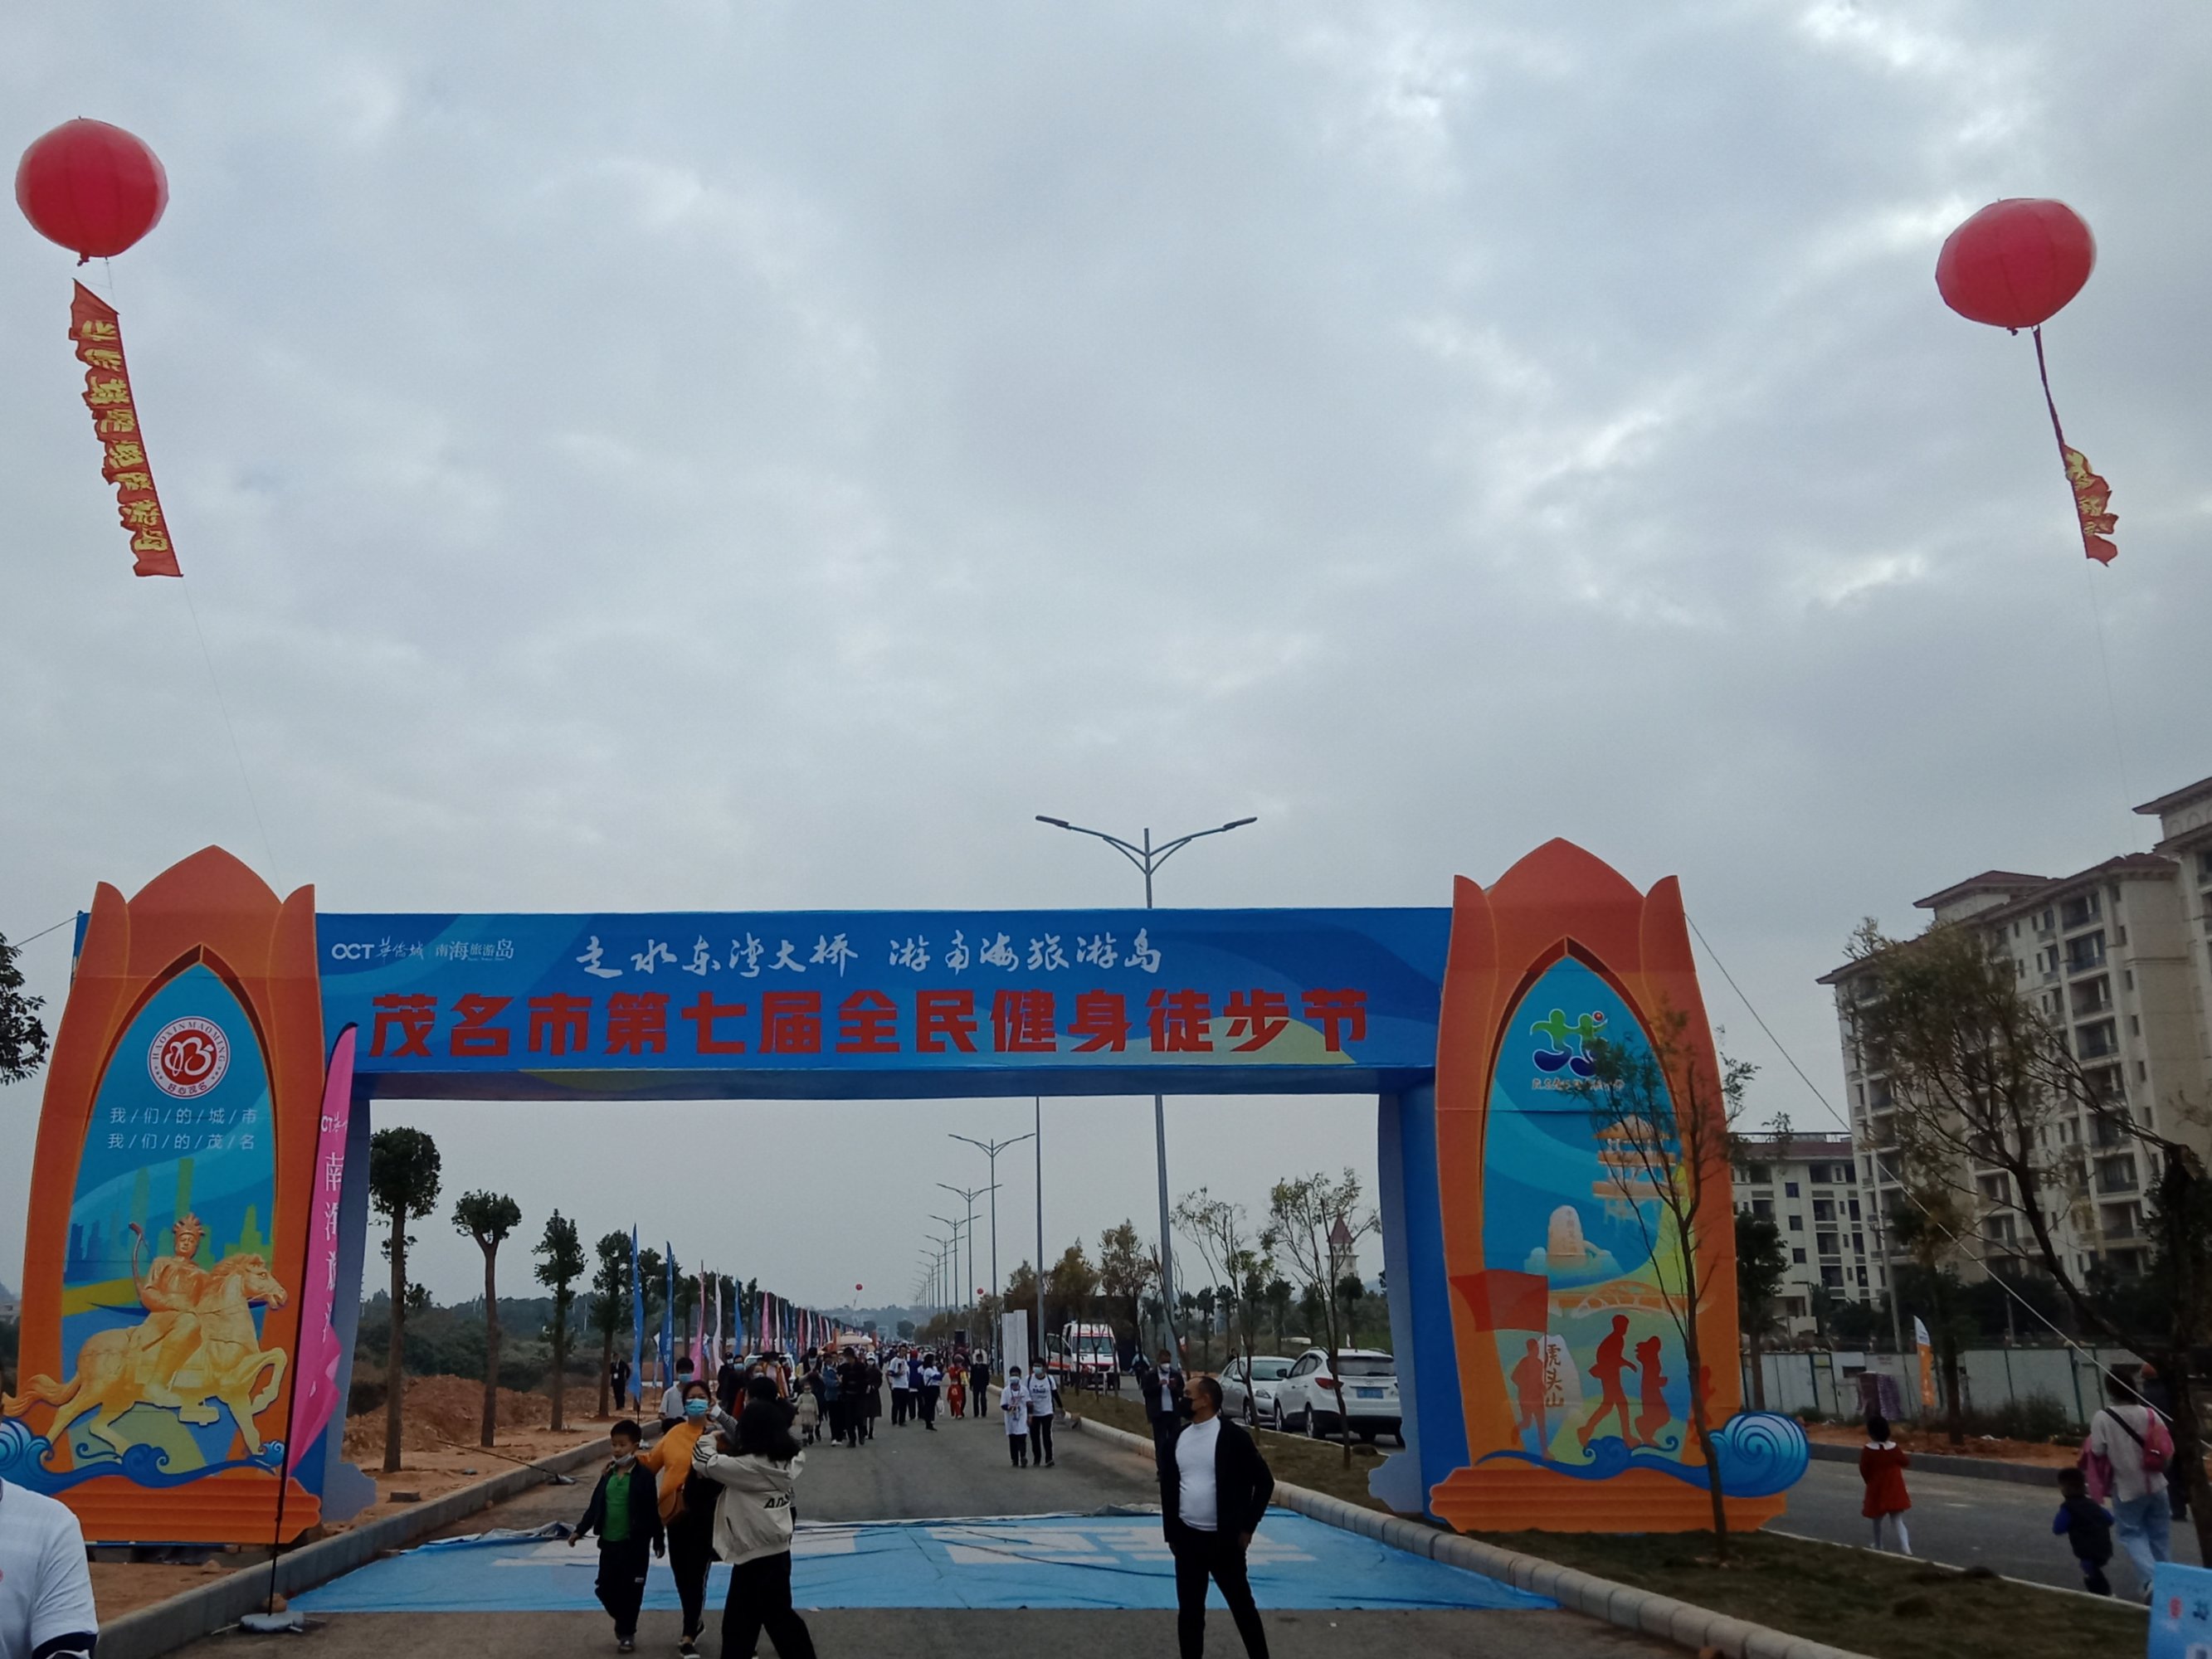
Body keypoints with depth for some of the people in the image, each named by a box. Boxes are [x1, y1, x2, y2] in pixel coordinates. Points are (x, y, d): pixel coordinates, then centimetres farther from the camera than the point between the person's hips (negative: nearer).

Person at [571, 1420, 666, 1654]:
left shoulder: (643, 1475, -11)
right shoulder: (608, 1474, 4)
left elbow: (652, 1511, -8)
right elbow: (595, 1505, 12)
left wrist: (659, 1540, -6)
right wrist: (580, 1530, 9)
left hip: (633, 1543, -5)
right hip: (608, 1541, 5)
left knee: (630, 1590, 3)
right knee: (605, 1588, 8)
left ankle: (627, 1633, 20)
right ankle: (624, 1627, 31)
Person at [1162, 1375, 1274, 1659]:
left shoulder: (1233, 1436, -11)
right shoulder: (1179, 1436, 4)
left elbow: (1264, 1482, -6)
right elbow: (1168, 1485, 13)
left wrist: (1247, 1528, -5)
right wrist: (1170, 1532, 11)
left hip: (1224, 1540, -5)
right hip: (1187, 1539, 5)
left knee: (1243, 1607, 7)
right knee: (1189, 1611, 10)